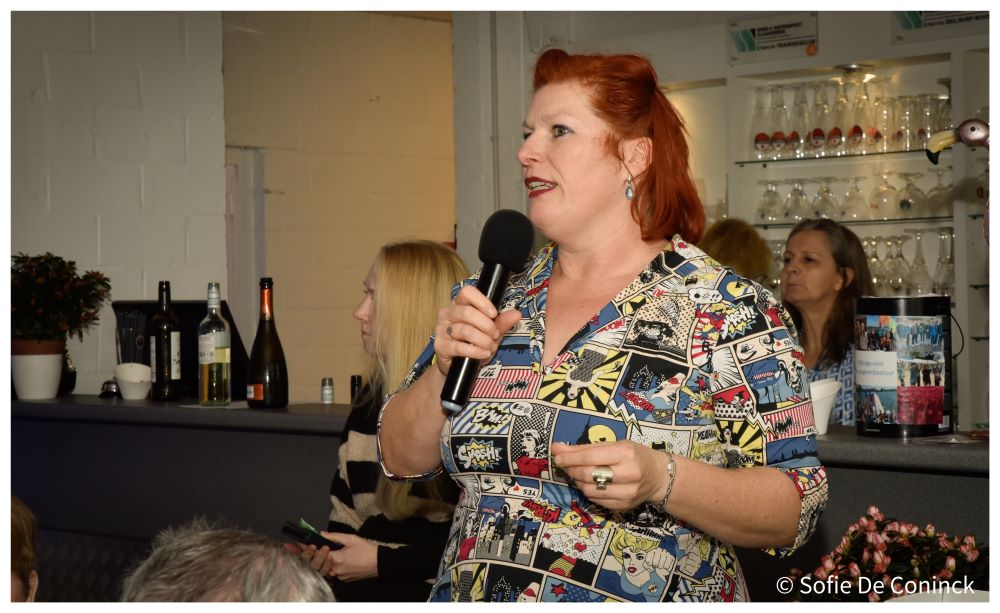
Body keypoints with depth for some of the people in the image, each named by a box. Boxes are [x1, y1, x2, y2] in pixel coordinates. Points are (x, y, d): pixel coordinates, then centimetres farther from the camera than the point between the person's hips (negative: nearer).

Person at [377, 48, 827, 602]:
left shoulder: (729, 310, -12)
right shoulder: (496, 297, 1)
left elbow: (796, 512, -14)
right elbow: (402, 460, 4)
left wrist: (660, 478, -29)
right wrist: (445, 366, -14)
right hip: (469, 595, 4)